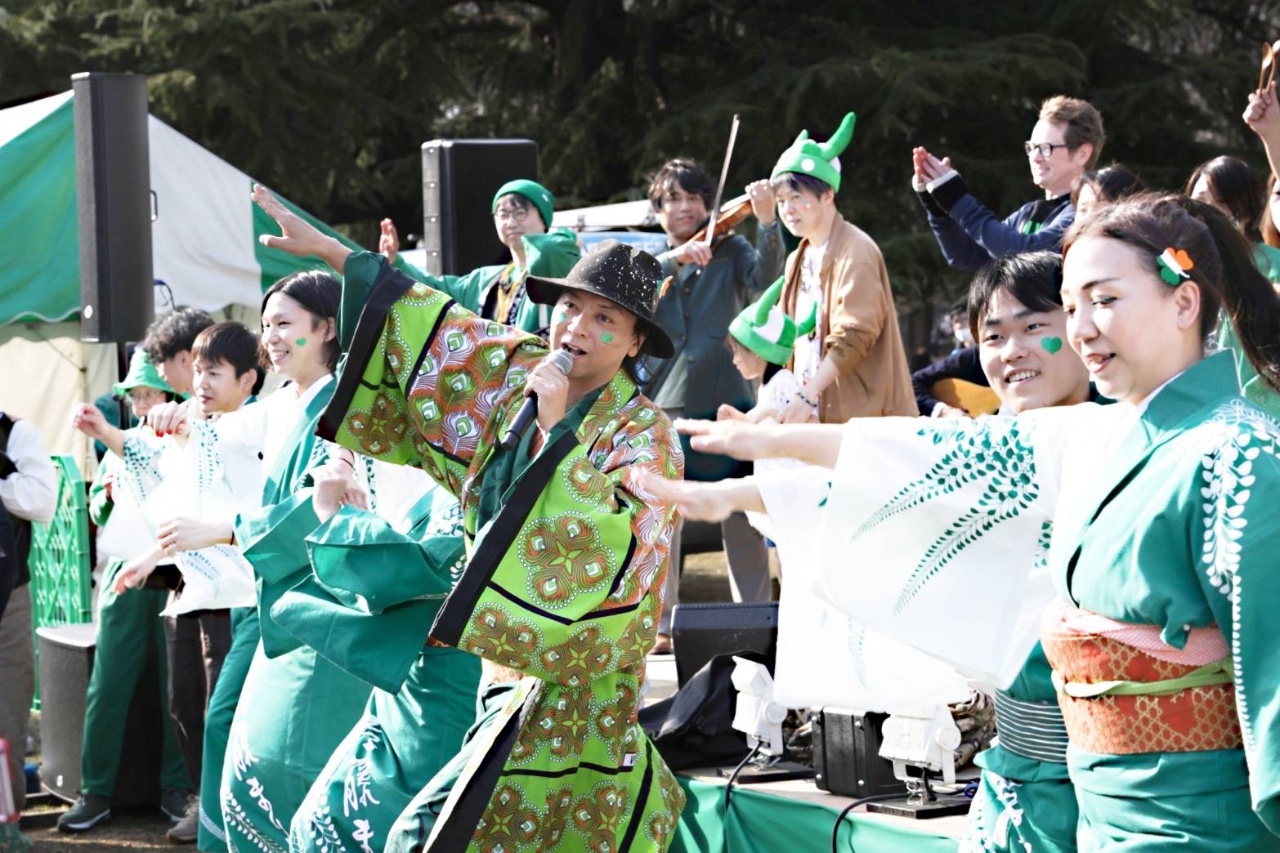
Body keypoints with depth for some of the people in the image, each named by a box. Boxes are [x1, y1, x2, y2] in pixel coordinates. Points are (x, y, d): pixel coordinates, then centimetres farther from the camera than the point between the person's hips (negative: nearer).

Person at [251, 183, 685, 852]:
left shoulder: (644, 435, -11)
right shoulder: (515, 373, 6)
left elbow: (611, 539, -26)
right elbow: (437, 329, 14)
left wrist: (559, 427, -23)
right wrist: (329, 251, 15)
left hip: (573, 688, -6)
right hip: (512, 665, 6)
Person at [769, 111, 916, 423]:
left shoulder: (855, 251, -9)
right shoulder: (799, 260, 18)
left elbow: (855, 335, -17)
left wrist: (808, 395, -21)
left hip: (860, 412, -8)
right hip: (818, 414, 8)